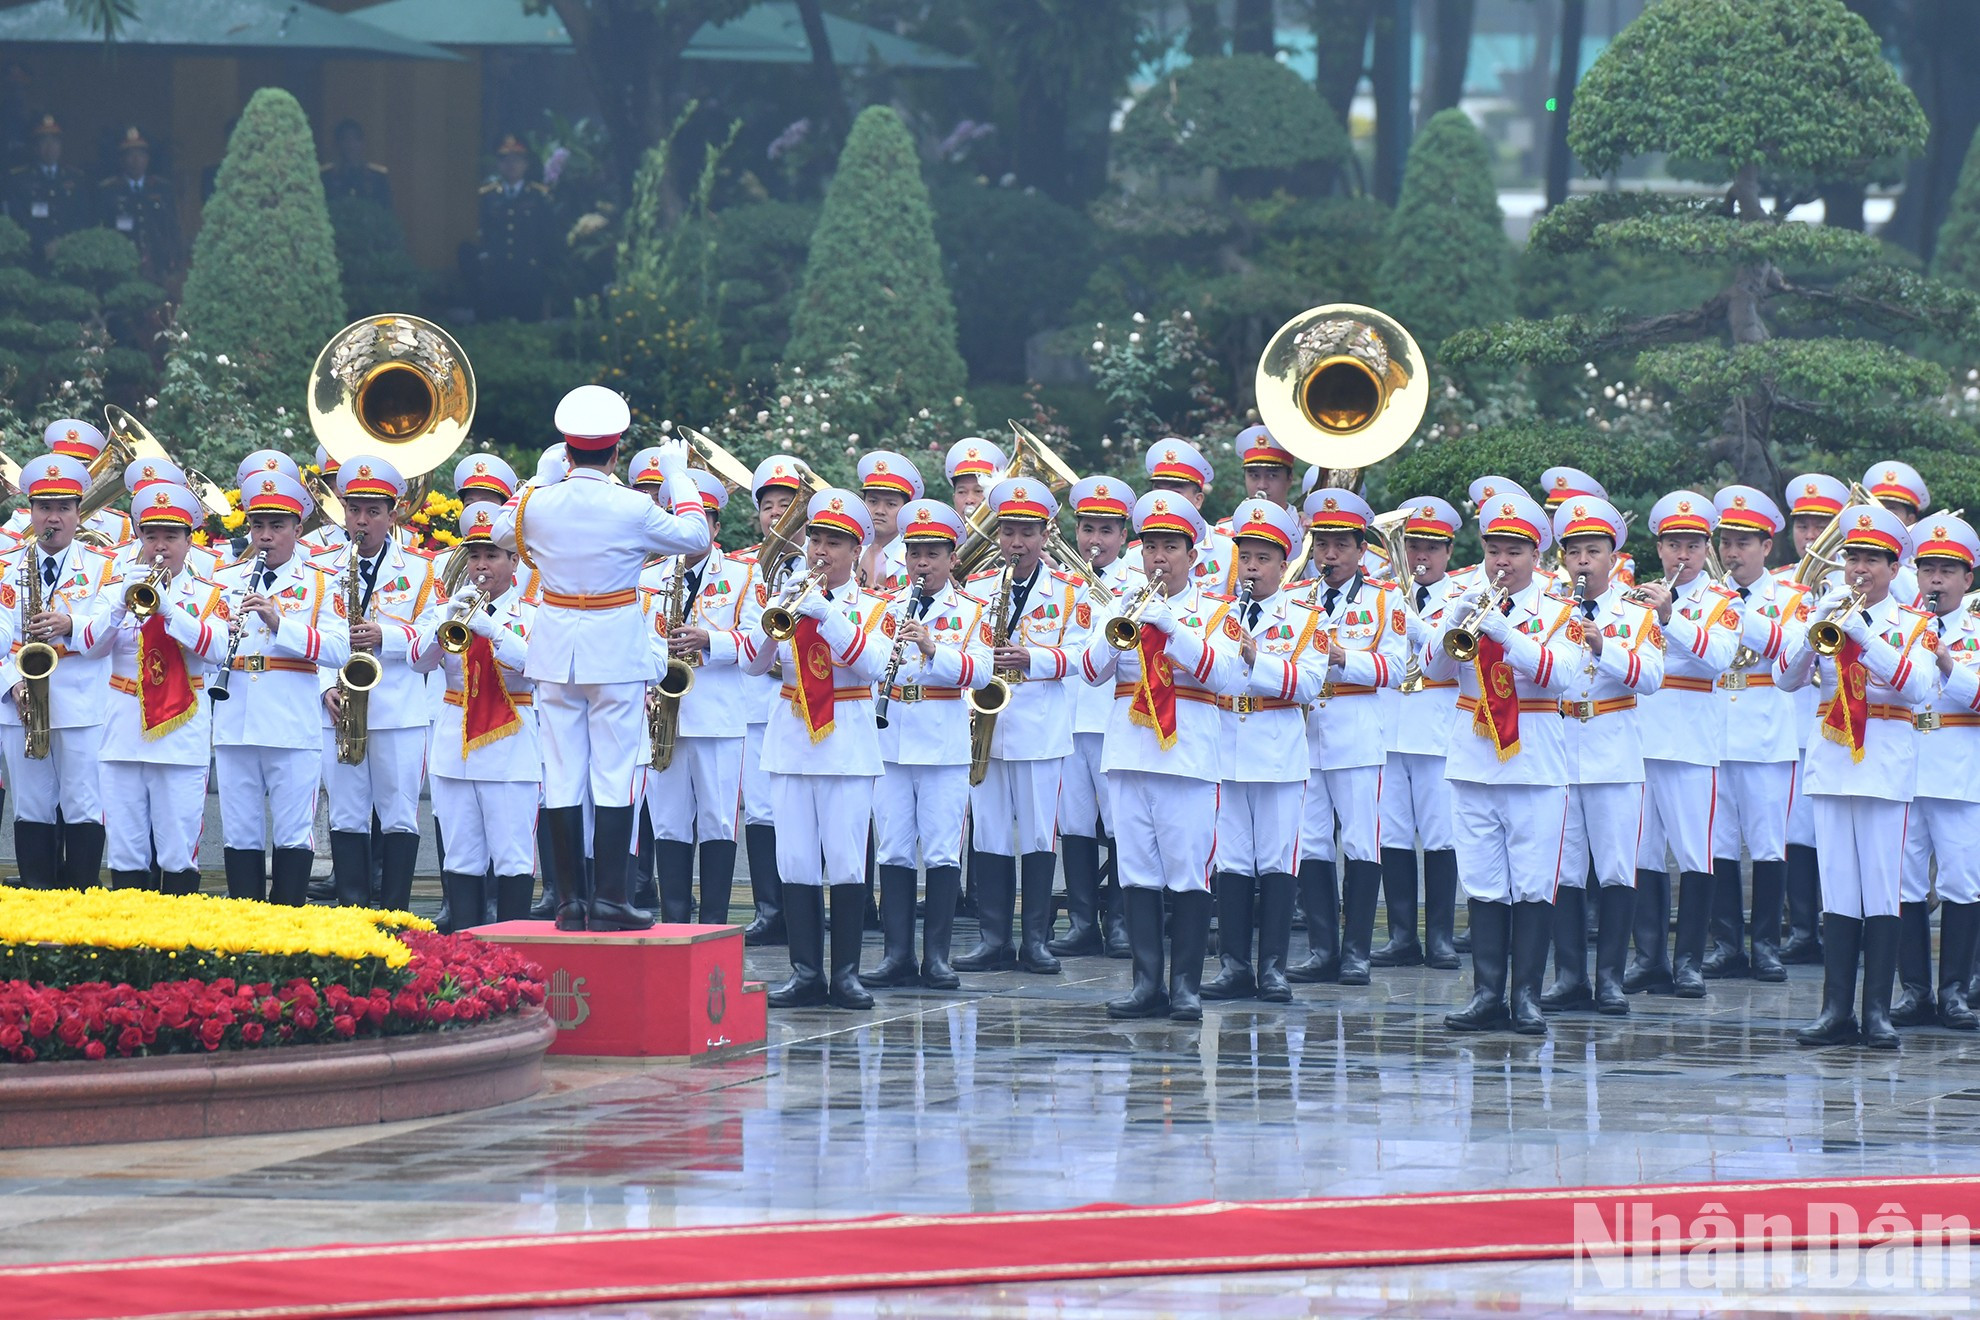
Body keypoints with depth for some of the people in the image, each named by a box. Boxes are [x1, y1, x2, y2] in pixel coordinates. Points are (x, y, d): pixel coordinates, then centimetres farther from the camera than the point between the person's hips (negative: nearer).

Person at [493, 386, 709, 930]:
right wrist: (678, 475, 14)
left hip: (556, 649, 3)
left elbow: (503, 533, 19)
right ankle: (609, 900, -6)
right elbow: (695, 538, 3)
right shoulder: (633, 509, -12)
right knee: (614, 775, -1)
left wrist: (537, 478, 27)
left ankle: (569, 902, 7)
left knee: (562, 776, 6)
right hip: (616, 649, -3)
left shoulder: (537, 503, -4)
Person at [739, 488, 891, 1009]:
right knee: (796, 862, 0)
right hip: (791, 740, 3)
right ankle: (806, 971, 4)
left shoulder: (870, 608, 4)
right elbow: (753, 663, -1)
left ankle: (846, 972, 0)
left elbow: (872, 663, -15)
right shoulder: (791, 598, 10)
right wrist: (775, 617, -18)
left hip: (847, 745, -3)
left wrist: (825, 612, -23)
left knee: (846, 862, -5)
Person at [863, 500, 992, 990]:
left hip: (945, 744, -3)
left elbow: (980, 673, -11)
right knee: (893, 852, 4)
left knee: (942, 852, -1)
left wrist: (933, 648, -24)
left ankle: (936, 956, 5)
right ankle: (897, 954, 8)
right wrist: (889, 656, -22)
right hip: (891, 743, 3)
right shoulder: (890, 608, 10)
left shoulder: (969, 611, 2)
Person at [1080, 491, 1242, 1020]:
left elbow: (1223, 673, -10)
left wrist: (1172, 625, -18)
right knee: (1138, 873, 3)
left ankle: (1186, 984, -1)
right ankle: (1147, 982, 6)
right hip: (1129, 754, 4)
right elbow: (1092, 670, 5)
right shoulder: (1124, 604, 15)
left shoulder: (1216, 610, 6)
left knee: (1189, 873, -5)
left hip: (1189, 755, -3)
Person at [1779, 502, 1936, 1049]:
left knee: (1883, 891, -5)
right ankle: (1837, 1010, 2)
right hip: (1832, 754, 2)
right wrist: (1817, 624, -15)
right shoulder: (1826, 614, 11)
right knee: (1837, 893, 1)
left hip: (1887, 762, -2)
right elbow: (1787, 677, -1)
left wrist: (1864, 634, -22)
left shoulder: (1914, 624, 5)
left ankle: (1878, 1011, -3)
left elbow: (1918, 686, -13)